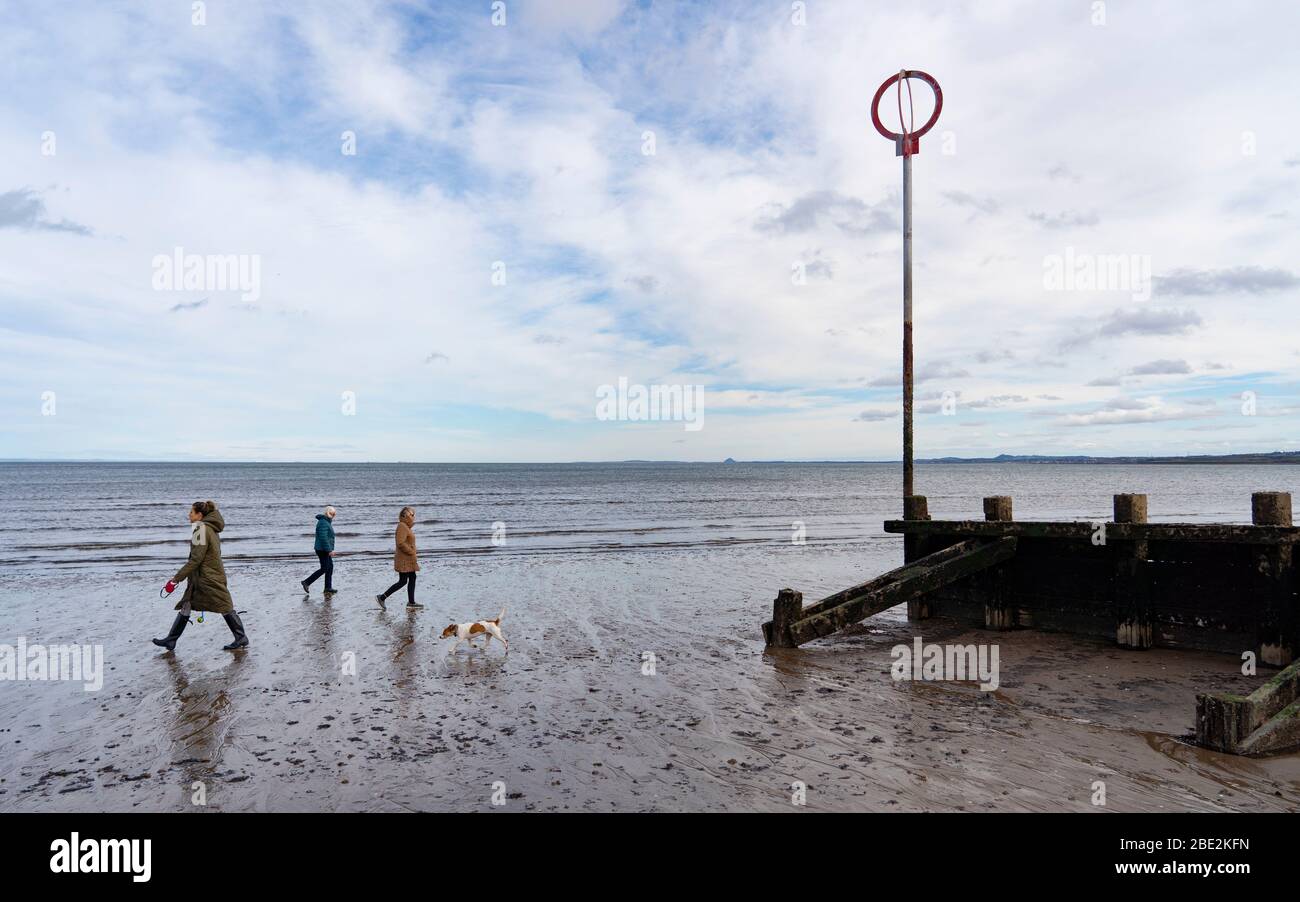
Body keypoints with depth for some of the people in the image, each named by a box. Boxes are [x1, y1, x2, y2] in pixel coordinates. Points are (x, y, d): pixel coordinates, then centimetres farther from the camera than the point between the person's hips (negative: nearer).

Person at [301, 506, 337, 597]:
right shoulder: (323, 523, -17)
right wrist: (329, 550, -24)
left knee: (330, 567, 9)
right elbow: (323, 538, -24)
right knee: (324, 568, -6)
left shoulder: (326, 522, 15)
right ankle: (307, 582, 1)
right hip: (323, 549, -10)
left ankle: (328, 588, 11)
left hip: (324, 549, 10)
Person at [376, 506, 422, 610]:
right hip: (404, 559, -10)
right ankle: (382, 597, 2)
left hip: (408, 559, 10)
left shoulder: (405, 526, 13)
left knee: (412, 578, 10)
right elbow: (400, 543, -26)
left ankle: (411, 603, 12)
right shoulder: (402, 526, -17)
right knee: (402, 581, -5)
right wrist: (412, 552, -20)